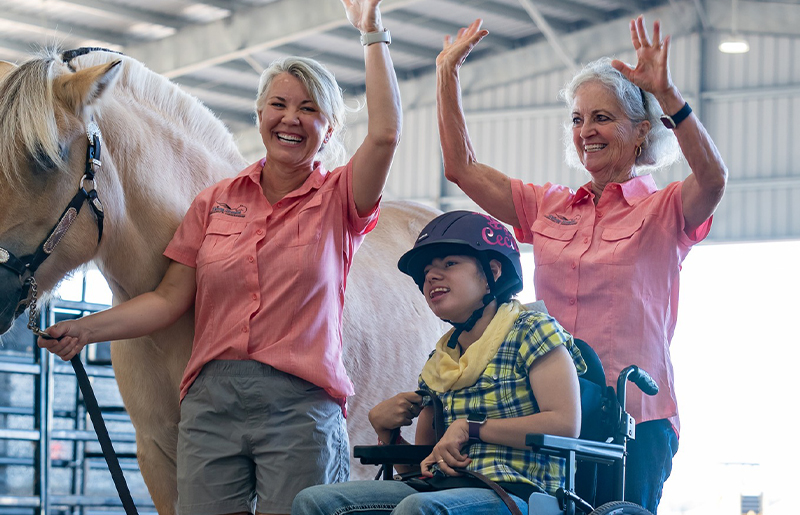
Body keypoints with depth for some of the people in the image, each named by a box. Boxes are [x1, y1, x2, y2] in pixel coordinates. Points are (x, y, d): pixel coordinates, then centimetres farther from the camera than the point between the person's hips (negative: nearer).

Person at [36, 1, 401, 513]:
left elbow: (385, 134, -13)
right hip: (211, 399, 3)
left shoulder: (338, 201, 5)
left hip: (301, 408, -2)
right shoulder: (215, 203, 13)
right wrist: (85, 329, -2)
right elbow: (170, 299, 10)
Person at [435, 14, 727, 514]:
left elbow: (713, 177, -19)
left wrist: (667, 93, -29)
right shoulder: (550, 208, 16)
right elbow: (462, 167, 14)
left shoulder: (663, 211, 2)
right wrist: (448, 71, 9)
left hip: (634, 420, -4)